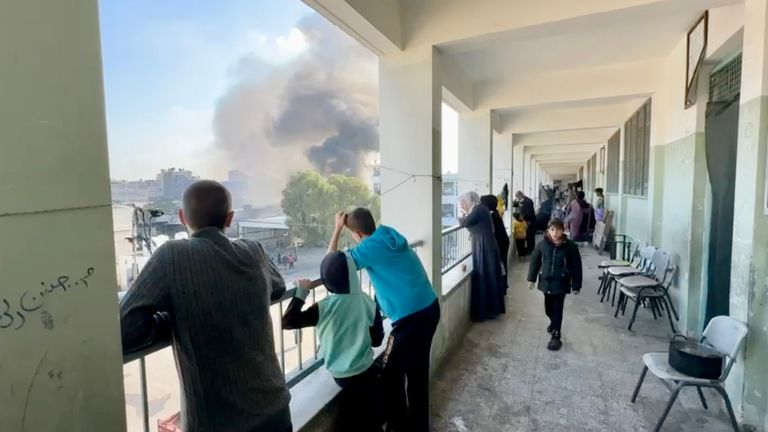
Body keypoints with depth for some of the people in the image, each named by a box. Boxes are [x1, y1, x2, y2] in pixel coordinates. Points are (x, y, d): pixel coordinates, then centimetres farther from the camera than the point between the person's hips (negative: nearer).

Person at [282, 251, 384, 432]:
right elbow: (377, 340, -2)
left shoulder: (324, 307, -21)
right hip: (366, 371, 1)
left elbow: (287, 322, -16)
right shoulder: (368, 302, -12)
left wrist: (302, 291, -12)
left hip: (341, 375, -1)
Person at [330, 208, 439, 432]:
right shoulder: (391, 236, 8)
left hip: (411, 317, -9)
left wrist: (338, 229, -4)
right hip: (429, 307, 9)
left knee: (391, 374, 10)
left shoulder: (370, 246, -14)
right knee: (417, 371, 22)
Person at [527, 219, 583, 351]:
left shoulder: (570, 246, -12)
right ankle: (554, 323, 45)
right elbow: (535, 261, 2)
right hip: (546, 281, 3)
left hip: (561, 283, -3)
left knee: (557, 309, -2)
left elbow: (576, 266, -6)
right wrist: (531, 278, 3)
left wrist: (576, 285, -5)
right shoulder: (542, 244, -7)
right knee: (549, 308, 17)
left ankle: (556, 336, 7)